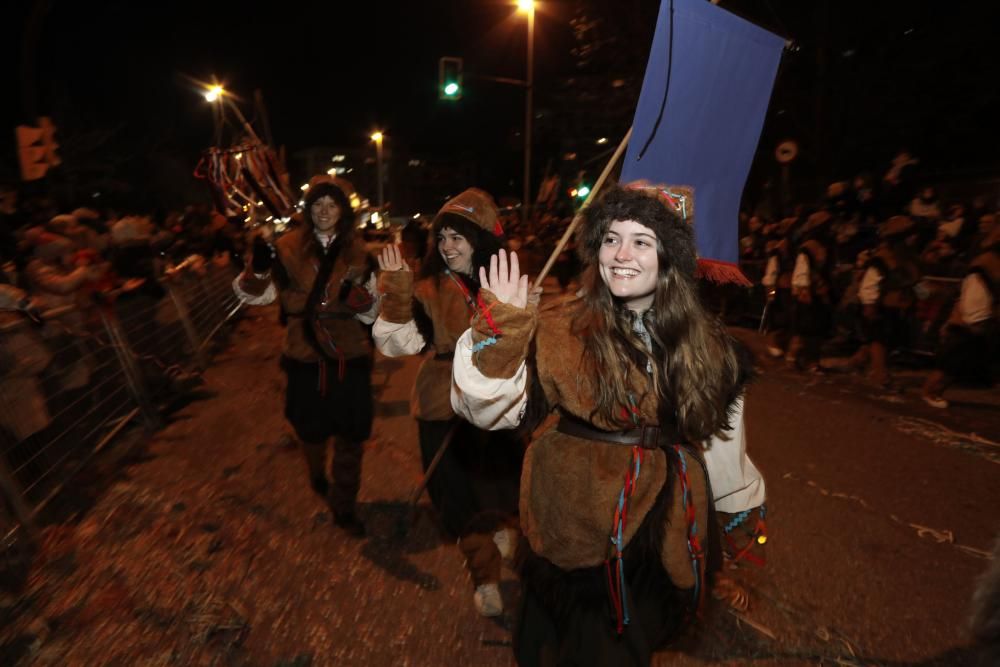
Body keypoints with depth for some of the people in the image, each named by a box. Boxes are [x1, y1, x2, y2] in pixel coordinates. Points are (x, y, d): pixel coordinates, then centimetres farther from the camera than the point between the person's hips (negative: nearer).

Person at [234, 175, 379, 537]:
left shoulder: (358, 253, -1)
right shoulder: (289, 247, -4)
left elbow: (371, 314, -2)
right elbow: (253, 294, -7)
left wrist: (358, 293, -23)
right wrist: (258, 268, -27)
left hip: (349, 358, 0)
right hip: (306, 357, 0)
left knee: (350, 437, 7)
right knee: (312, 429, 21)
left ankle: (344, 507, 29)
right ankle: (317, 476, 54)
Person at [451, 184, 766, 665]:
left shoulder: (702, 340, -1)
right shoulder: (564, 331, -14)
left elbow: (722, 436, 9)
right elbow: (488, 407, -19)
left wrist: (744, 514, 18)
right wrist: (499, 330, -32)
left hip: (666, 528, 4)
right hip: (580, 526, -3)